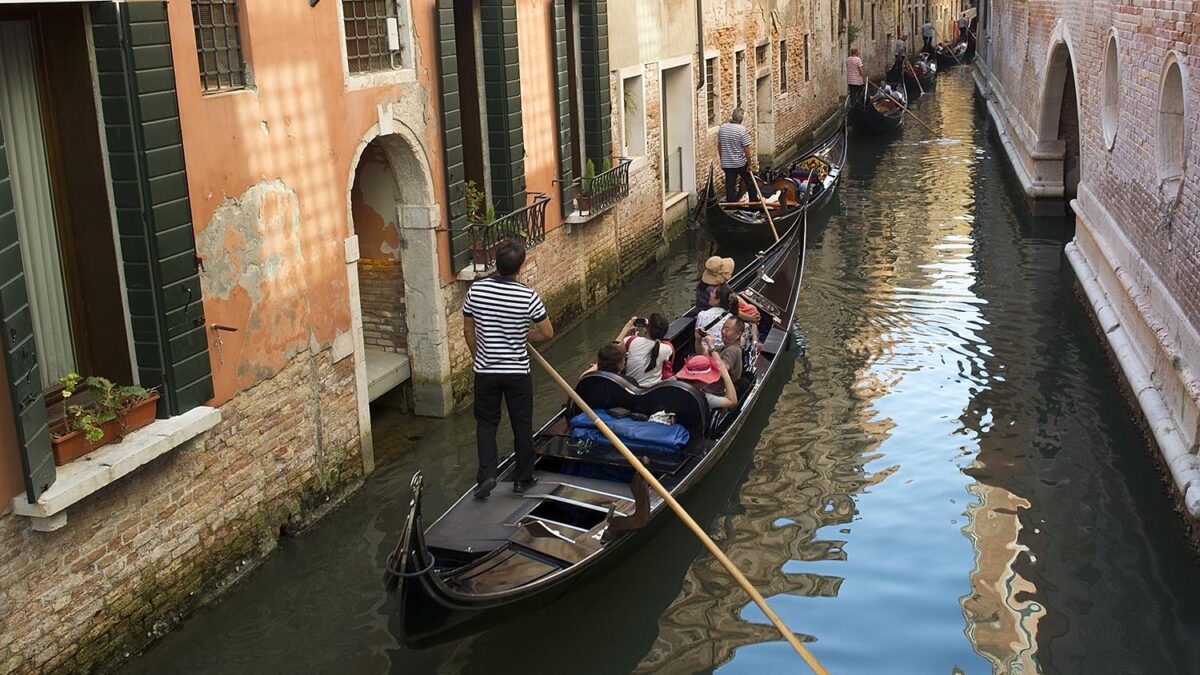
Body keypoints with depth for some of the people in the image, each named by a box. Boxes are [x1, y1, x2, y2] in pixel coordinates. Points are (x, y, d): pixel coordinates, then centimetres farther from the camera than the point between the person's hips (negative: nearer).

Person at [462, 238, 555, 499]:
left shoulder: (476, 291, -9)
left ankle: (486, 474, 1)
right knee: (522, 424, 13)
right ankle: (523, 478, 23)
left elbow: (468, 331, 2)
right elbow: (547, 333, -8)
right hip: (518, 372, -1)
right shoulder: (528, 296, -16)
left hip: (485, 371, 2)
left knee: (486, 422, 15)